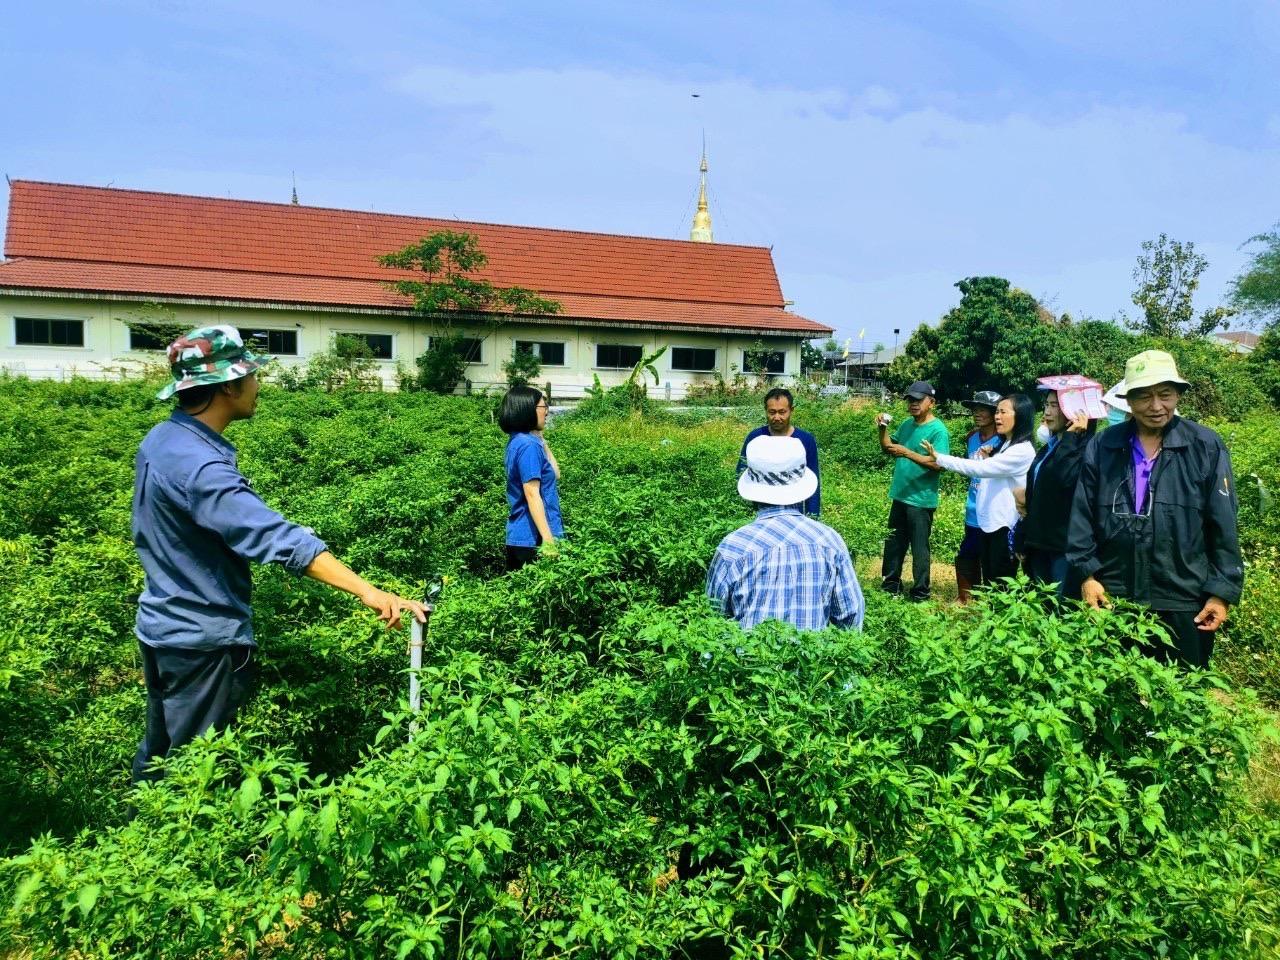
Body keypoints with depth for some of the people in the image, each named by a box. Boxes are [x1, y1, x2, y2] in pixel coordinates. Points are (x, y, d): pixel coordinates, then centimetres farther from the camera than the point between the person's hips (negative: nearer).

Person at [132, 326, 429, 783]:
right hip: (202, 641, -9)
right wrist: (368, 591, -44)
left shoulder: (160, 440, 3)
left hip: (161, 626, 9)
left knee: (158, 753, 23)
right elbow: (278, 537, -39)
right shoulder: (199, 464, -28)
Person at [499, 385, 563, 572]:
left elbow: (554, 474, 20)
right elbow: (532, 495, -21)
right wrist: (548, 539, -23)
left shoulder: (518, 441, 13)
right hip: (534, 539, -10)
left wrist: (542, 440, 16)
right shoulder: (528, 445, -16)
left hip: (519, 536, 10)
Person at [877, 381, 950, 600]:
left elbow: (939, 463, -23)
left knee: (919, 548, 1)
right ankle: (890, 584, 30)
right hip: (900, 496, 8)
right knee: (893, 544, 17)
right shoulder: (907, 424, 8)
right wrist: (883, 430, -1)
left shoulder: (938, 430, -14)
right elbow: (888, 448, 16)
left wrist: (907, 453, -28)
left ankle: (920, 592, 12)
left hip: (921, 500, -7)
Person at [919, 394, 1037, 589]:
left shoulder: (1023, 450, -17)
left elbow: (981, 468, -23)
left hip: (1005, 526, -9)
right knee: (989, 582, 15)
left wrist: (939, 457, -20)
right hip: (988, 522, 9)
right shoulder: (1004, 445, 14)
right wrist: (985, 459, 2)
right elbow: (985, 472, 22)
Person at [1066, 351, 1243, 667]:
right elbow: (1082, 516, 3)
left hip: (1184, 602, -1)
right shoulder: (1102, 447, 2)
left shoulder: (1207, 447, -2)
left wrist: (1222, 591, -5)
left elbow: (1224, 527, -2)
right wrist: (1087, 574, -3)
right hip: (1112, 598, 1)